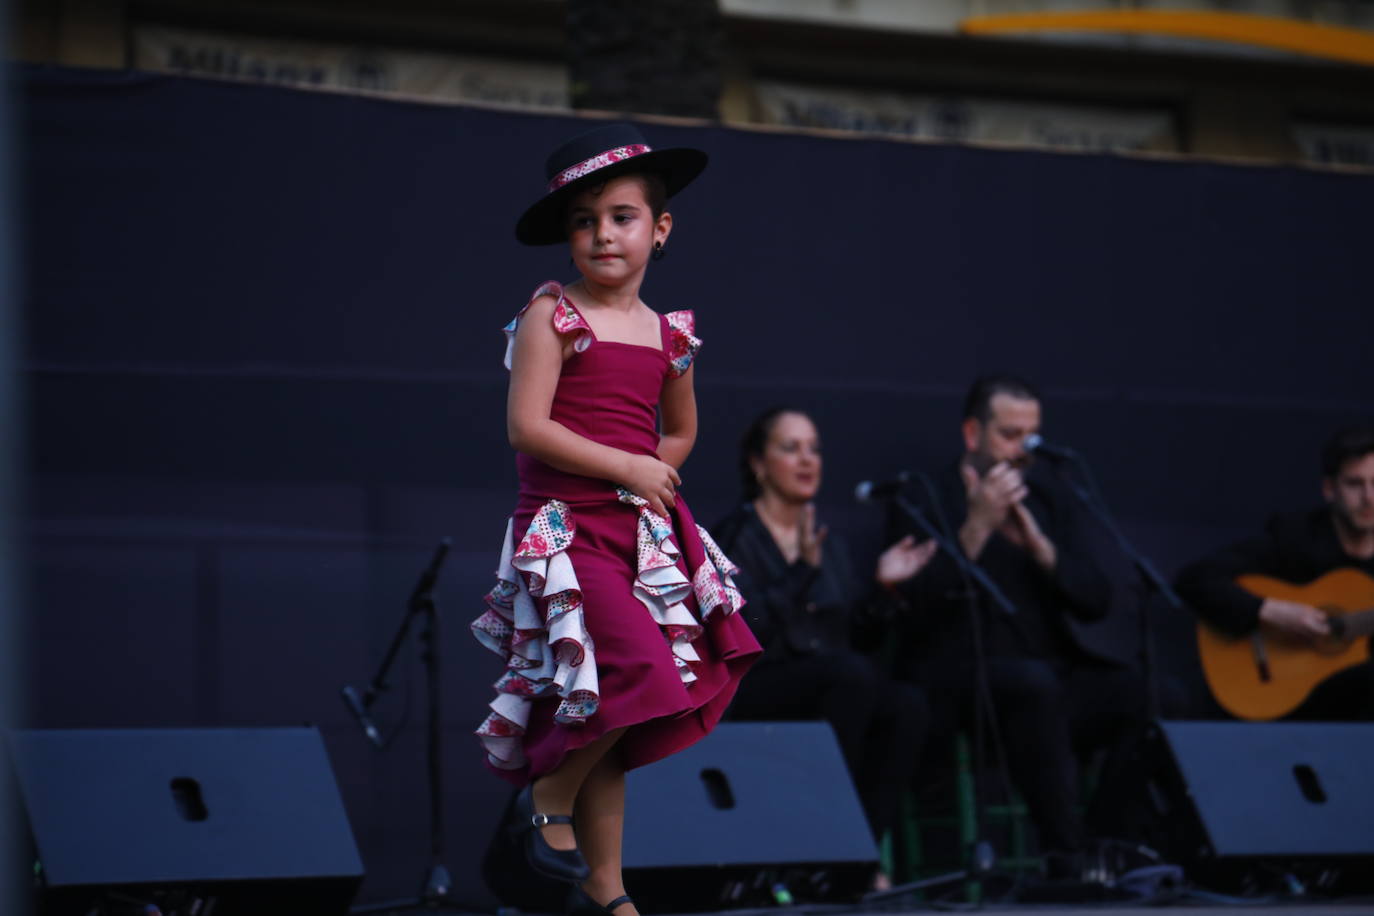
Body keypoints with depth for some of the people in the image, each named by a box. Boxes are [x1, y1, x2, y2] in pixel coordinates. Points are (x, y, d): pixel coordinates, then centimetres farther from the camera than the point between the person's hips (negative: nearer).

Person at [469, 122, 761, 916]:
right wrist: (627, 467, -13)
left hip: (643, 532, 6)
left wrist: (657, 477, 9)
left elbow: (681, 432, 28)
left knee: (615, 717, 7)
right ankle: (548, 796, 2)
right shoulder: (551, 317, -6)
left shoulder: (669, 337, 10)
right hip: (567, 525, -6)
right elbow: (527, 427, -15)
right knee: (636, 671, -22)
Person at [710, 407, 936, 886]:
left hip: (827, 692, 6)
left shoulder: (829, 544, 19)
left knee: (907, 703, -25)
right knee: (852, 673, -35)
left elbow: (857, 637, 16)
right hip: (747, 696, -6)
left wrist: (882, 586, 1)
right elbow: (744, 627, -16)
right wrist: (803, 570, -23)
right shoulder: (734, 537, -1)